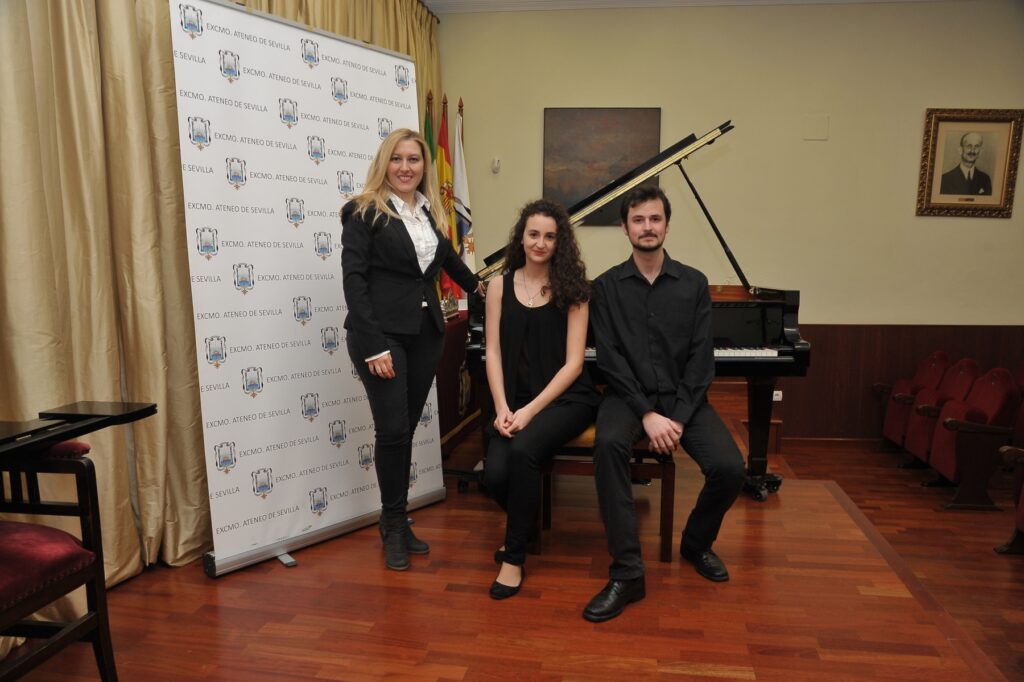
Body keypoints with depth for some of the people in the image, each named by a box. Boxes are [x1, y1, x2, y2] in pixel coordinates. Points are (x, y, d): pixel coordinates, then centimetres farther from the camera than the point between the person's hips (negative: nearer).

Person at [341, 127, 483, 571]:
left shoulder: (430, 212, 13)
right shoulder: (364, 212, -4)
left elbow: (445, 255, 32)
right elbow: (353, 278, -11)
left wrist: (475, 286, 47)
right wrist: (373, 345, -18)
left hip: (426, 333, 5)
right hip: (382, 334, -5)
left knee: (406, 429, 10)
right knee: (393, 430, -4)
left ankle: (396, 521, 23)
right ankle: (394, 526, 14)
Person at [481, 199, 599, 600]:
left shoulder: (572, 289, -2)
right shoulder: (500, 286, 6)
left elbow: (573, 363, -7)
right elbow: (493, 352, 3)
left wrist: (531, 410, -16)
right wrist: (502, 408, -11)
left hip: (565, 398, -2)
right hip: (515, 399, 3)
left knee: (523, 451, -31)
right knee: (495, 473, -22)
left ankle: (515, 557, -9)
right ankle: (521, 521, 17)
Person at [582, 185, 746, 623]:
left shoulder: (694, 283, 5)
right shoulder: (607, 286, 1)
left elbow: (700, 359, -1)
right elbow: (610, 360, -6)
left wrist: (679, 418, -14)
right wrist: (647, 414, -17)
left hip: (683, 398, 2)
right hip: (629, 396, -1)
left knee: (729, 468, -21)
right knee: (608, 445, -34)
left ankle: (696, 543, 13)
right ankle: (627, 573, -24)